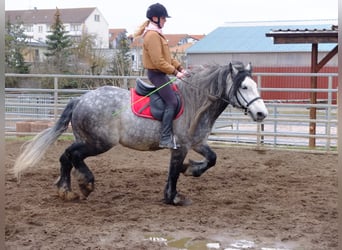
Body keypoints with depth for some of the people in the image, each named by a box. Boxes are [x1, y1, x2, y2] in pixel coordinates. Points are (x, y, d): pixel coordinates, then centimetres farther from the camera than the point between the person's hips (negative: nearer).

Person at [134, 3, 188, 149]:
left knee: (175, 99, 14)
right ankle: (165, 139, -16)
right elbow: (158, 62, -23)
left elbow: (166, 56, 19)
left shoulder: (157, 34, 15)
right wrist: (175, 72, -19)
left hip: (161, 73, 11)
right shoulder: (152, 35, -18)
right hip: (157, 74, -11)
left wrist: (179, 67, 10)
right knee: (172, 102, -15)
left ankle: (170, 133, 21)